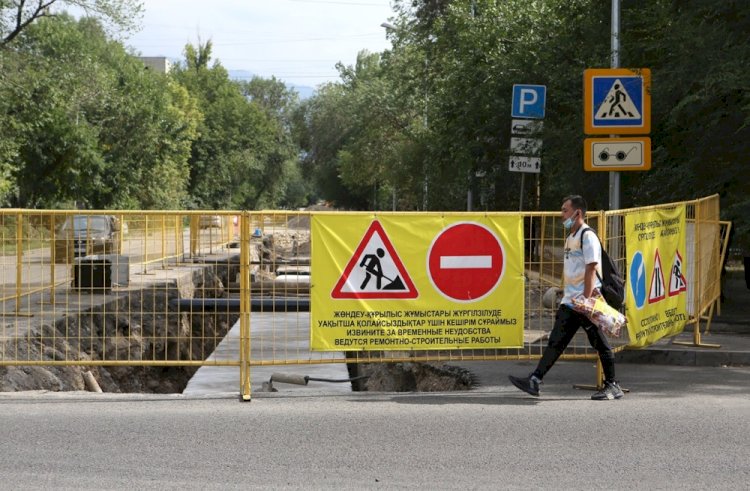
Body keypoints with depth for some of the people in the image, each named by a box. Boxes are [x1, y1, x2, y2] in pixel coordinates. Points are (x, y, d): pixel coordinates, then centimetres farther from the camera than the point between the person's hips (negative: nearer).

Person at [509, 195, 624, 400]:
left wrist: (585, 300, -23)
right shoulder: (571, 237, 18)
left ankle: (612, 386, 7)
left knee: (600, 343, -1)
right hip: (570, 302, 9)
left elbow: (591, 270, -18)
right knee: (556, 341, 4)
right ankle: (534, 380, 2)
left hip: (585, 302, -9)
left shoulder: (588, 237, -11)